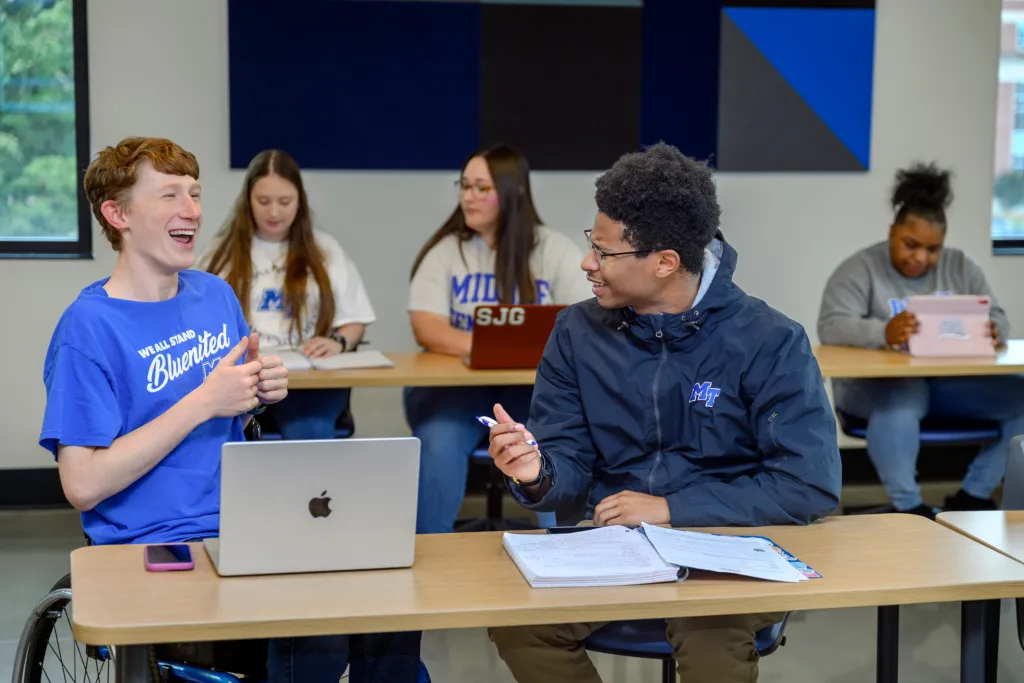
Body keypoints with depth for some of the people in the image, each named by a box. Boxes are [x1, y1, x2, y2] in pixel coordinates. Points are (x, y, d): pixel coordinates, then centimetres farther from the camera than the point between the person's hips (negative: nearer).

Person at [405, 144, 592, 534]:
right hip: (453, 382, 0)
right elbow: (426, 328, -10)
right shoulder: (445, 251, 2)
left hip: (535, 384, 0)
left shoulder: (555, 250, 2)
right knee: (438, 442, -31)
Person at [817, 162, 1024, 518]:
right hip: (880, 381, -5)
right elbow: (831, 326, -17)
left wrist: (993, 332, -21)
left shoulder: (961, 267, 10)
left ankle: (973, 495, -3)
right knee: (899, 401, -39)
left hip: (954, 381, 5)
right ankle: (909, 507, -26)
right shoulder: (861, 269, -5)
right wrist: (883, 333, -38)